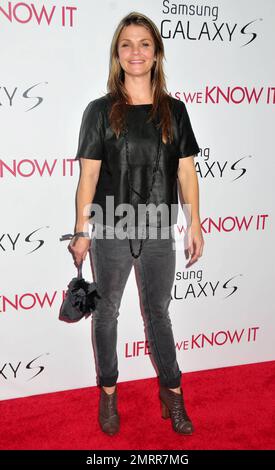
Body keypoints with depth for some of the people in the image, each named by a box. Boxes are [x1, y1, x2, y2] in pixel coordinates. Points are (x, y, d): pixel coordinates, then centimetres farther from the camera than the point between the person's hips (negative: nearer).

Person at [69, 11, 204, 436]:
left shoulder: (174, 110, 4)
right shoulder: (100, 110, -2)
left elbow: (186, 170, 5)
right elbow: (88, 174, -4)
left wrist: (195, 224, 2)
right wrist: (81, 231, -6)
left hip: (158, 232, 2)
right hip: (111, 231, -1)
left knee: (158, 312, 15)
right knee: (107, 311, 13)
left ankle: (171, 392, 31)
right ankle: (108, 392, 32)